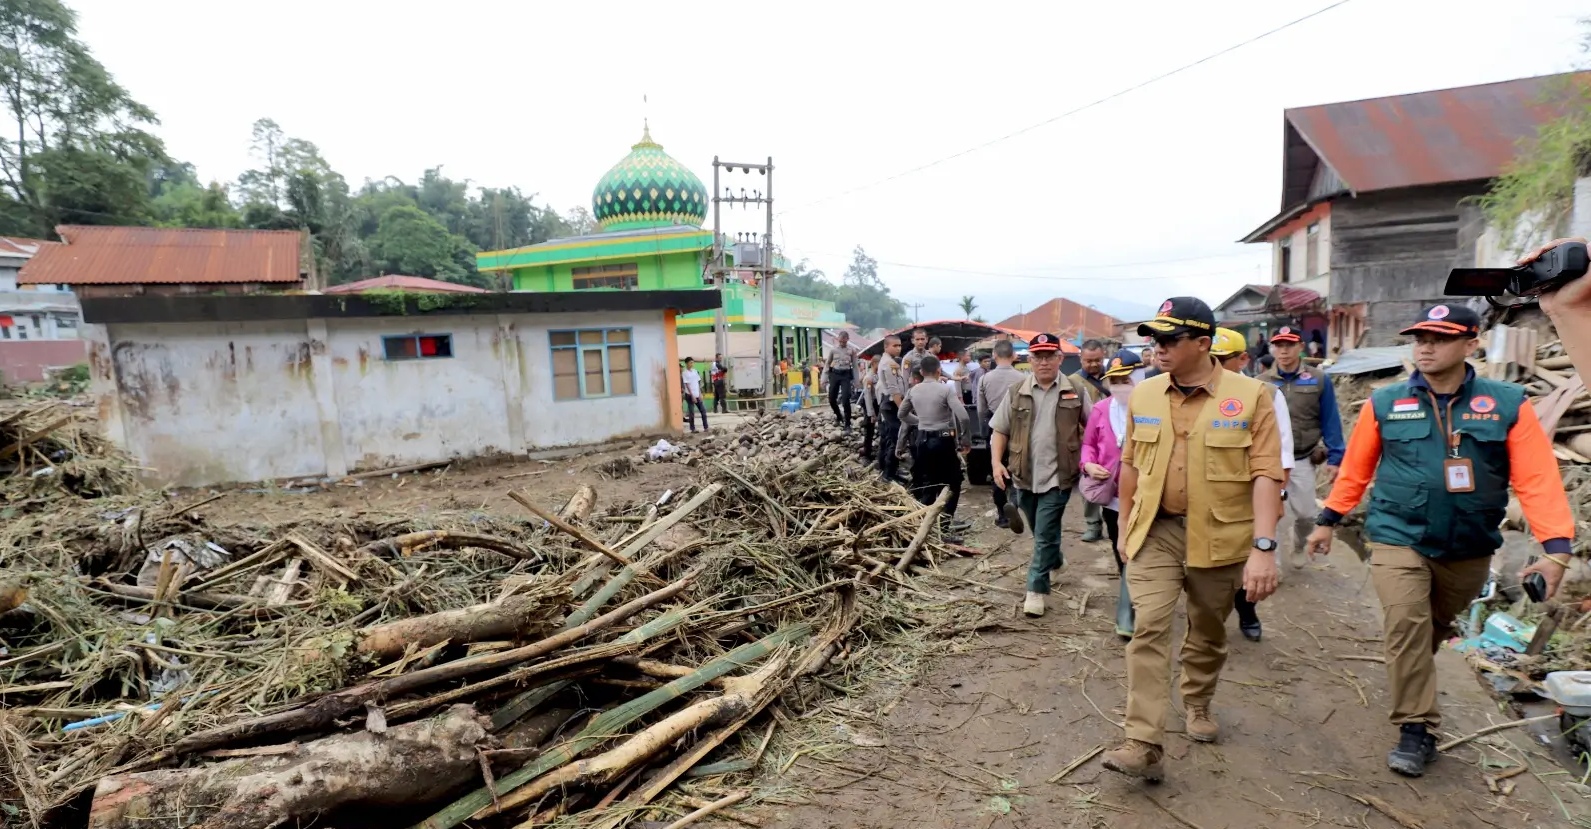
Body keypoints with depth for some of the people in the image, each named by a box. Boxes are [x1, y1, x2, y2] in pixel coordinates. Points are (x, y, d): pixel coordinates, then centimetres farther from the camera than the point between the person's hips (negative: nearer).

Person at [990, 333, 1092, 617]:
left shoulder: (1076, 391, -2)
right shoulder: (1016, 392, 0)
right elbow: (1000, 431, 4)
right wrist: (996, 462, -7)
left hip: (1057, 475, -3)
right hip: (1024, 474, 3)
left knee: (1045, 534, -3)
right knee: (1040, 531, 21)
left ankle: (1036, 589, 7)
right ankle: (1055, 559, 49)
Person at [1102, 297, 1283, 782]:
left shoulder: (1250, 396, -8)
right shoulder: (1143, 395, 2)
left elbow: (1266, 474, -13)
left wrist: (1264, 546, -21)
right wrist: (1124, 527, 14)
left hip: (1220, 536, -1)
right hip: (1156, 530, 1)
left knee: (1209, 633, 17)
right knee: (1148, 629, -9)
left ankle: (1198, 706, 43)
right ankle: (1144, 745, -7)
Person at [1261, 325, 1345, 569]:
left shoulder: (1319, 380, -3)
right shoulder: (1261, 382, -3)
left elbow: (1330, 422, 0)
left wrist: (1334, 459, -3)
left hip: (1303, 460, 0)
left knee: (1306, 514, 9)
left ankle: (1298, 546, 41)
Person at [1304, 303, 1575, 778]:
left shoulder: (1507, 404, -4)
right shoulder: (1385, 403, -5)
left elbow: (1538, 478, -9)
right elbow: (1355, 468, 2)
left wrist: (1556, 546, -18)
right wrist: (1329, 520, 5)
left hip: (1469, 551, 2)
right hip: (1398, 542, -2)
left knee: (1435, 630, 20)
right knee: (1406, 628, -10)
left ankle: (1410, 683, 46)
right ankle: (1416, 730, 1)